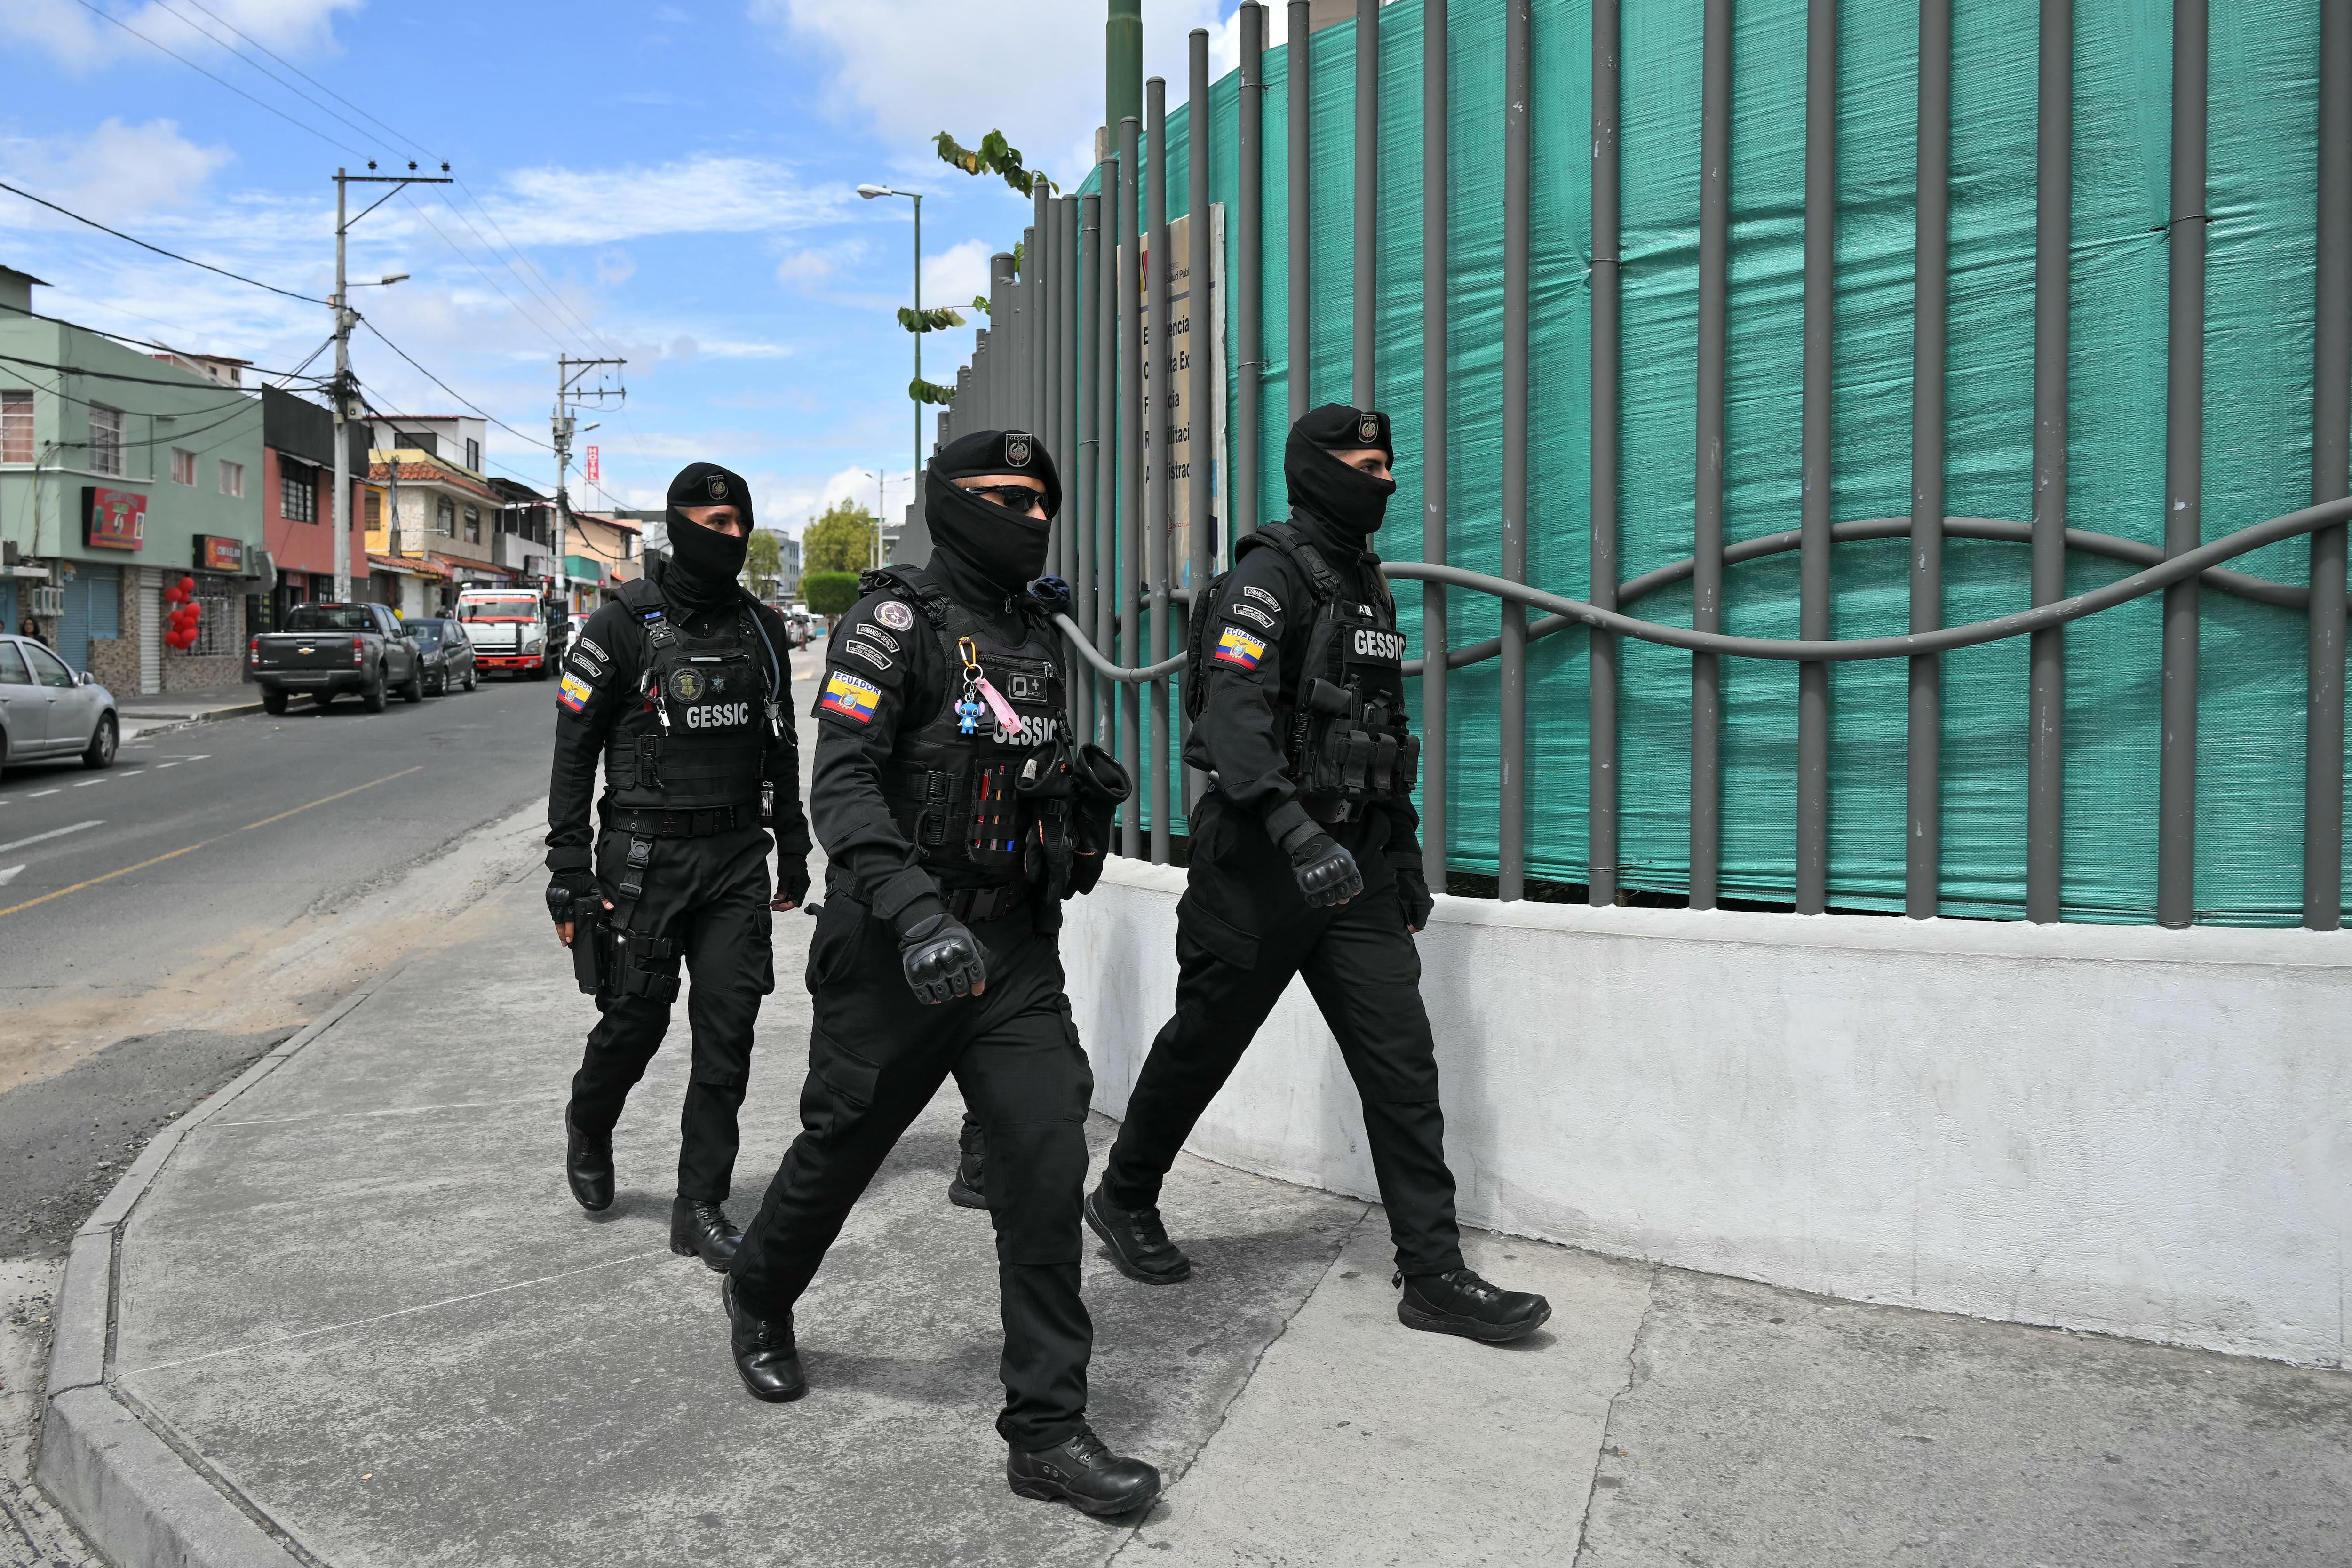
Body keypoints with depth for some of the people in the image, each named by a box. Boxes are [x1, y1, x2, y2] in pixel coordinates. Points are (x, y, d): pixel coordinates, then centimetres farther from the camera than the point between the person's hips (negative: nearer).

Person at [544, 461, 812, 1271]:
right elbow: (573, 752, -4)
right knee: (635, 1019, 3)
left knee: (727, 1034, 1)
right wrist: (569, 876, -9)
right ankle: (588, 1127, 38)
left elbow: (781, 748, 18)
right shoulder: (623, 625, -5)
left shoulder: (761, 628, 10)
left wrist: (793, 852, 18)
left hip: (737, 859, 4)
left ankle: (701, 1209, 10)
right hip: (645, 858, -4)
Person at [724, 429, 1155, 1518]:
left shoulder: (1035, 633, 14)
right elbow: (841, 786, -20)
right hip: (895, 951, -5)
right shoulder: (896, 623, -9)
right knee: (840, 1149, 12)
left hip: (1013, 947, 5)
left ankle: (1046, 1431, 5)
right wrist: (916, 914, -32)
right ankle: (758, 1301, 44)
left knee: (1047, 1163, -5)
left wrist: (1079, 785, 6)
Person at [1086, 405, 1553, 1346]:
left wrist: (1406, 858, 22)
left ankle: (1434, 1275, 6)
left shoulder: (1370, 587, 17)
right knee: (1202, 1045, 7)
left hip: (1353, 861, 7)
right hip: (1261, 861, -7)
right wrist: (1295, 829, -37)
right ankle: (1123, 1200, 29)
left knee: (1401, 1059, 1)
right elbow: (1233, 714, -24)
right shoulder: (1269, 577, -9)